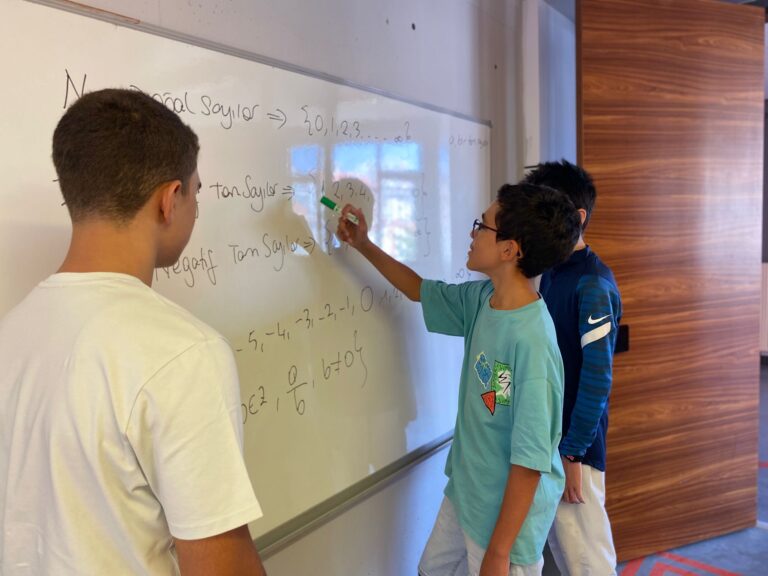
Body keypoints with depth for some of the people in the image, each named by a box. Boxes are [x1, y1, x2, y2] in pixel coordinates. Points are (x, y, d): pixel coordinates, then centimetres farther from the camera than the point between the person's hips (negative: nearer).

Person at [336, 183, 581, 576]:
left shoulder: (531, 342, -30)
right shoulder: (482, 299, -7)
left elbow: (530, 462, -25)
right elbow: (420, 290, 14)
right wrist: (363, 245, 11)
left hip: (508, 516, -8)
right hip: (465, 494, 8)